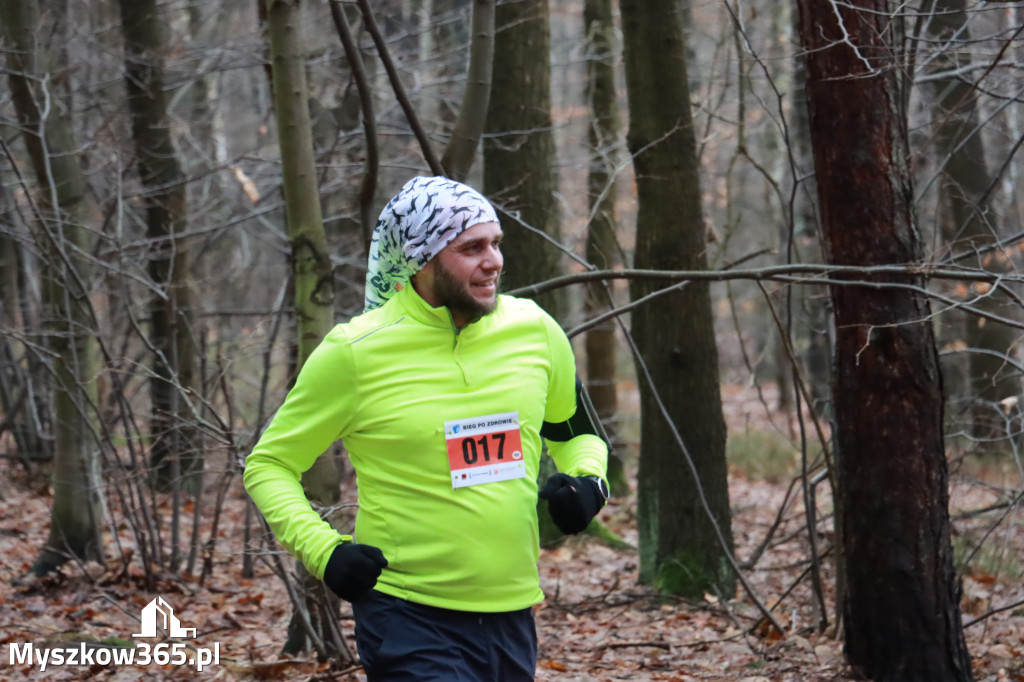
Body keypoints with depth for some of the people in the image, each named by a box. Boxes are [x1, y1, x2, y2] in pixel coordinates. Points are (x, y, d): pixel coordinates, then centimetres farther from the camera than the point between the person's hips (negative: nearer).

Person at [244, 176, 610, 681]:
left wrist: (588, 482, 0)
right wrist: (322, 549, -14)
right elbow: (268, 464, 1)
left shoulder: (533, 329, 3)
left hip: (513, 616, 5)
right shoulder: (354, 353, -9)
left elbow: (575, 431, 22)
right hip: (410, 618, -5)